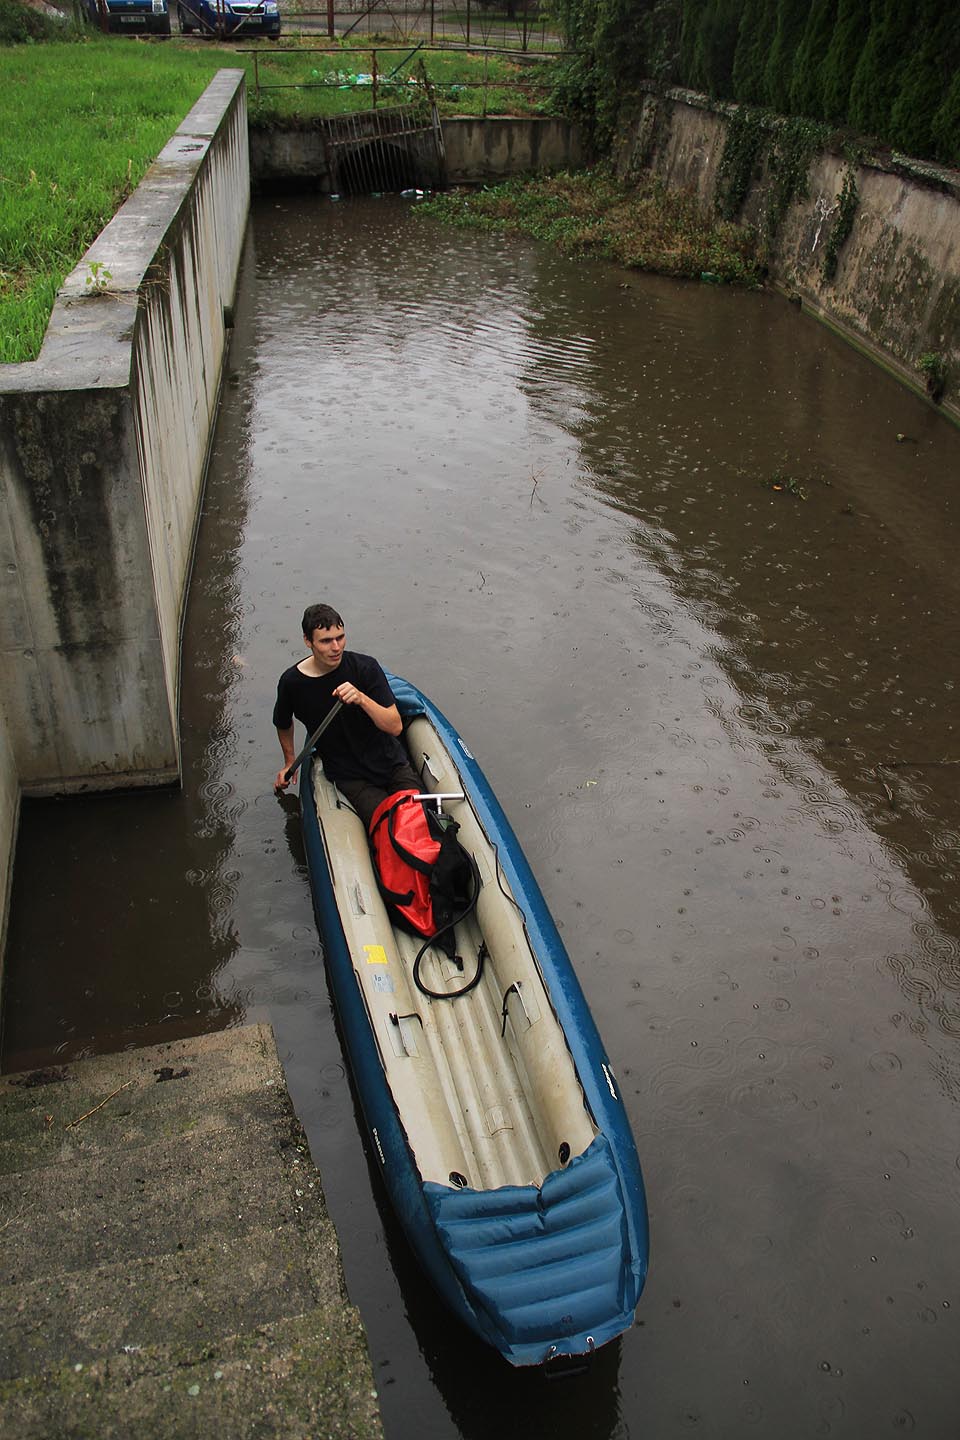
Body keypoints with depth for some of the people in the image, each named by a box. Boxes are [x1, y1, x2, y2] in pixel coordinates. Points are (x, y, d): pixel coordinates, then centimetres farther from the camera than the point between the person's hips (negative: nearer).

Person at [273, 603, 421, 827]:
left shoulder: (365, 667, -10)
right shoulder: (292, 682, -7)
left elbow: (395, 727, -15)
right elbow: (283, 724, 18)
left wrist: (362, 699, -29)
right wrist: (290, 761, 26)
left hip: (391, 763, 1)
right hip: (349, 777, -1)